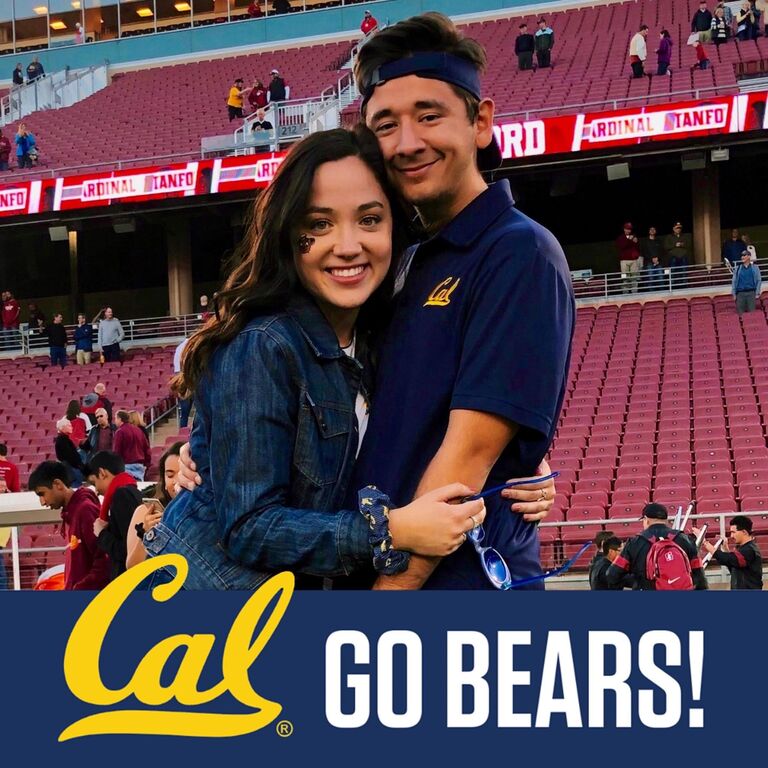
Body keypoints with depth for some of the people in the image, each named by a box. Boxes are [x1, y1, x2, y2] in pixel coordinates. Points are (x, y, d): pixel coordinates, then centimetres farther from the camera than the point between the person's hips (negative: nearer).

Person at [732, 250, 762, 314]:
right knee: (740, 313, -1)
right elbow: (734, 281, 11)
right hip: (740, 293, 1)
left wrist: (757, 293, -3)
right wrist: (734, 294, 3)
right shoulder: (737, 269, 11)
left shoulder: (755, 268, 7)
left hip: (751, 293, -1)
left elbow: (759, 281, 6)